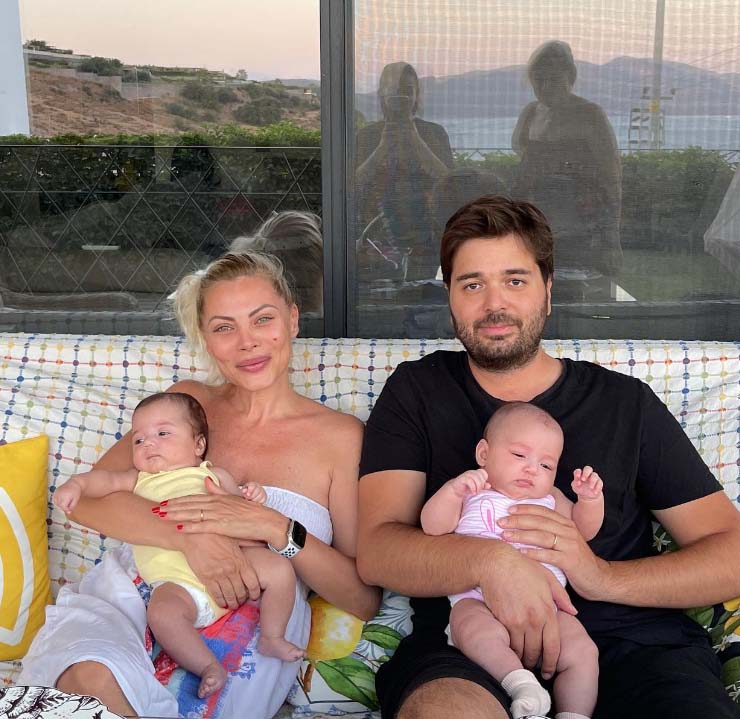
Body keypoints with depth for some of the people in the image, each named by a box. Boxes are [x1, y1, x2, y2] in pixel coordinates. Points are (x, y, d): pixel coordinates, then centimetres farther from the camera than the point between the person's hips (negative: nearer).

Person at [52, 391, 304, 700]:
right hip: (176, 581, -1)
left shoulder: (213, 475, 22)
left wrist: (251, 498, -3)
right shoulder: (139, 480, 26)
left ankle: (271, 638, 1)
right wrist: (76, 483, -12)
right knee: (161, 612, -32)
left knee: (279, 567, -16)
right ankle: (209, 667, -22)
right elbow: (107, 480, 9)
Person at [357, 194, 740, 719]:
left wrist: (605, 576, -12)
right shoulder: (415, 393, 12)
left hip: (630, 638, 2)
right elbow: (377, 551, 0)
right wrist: (491, 560, -21)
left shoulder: (627, 402, 13)